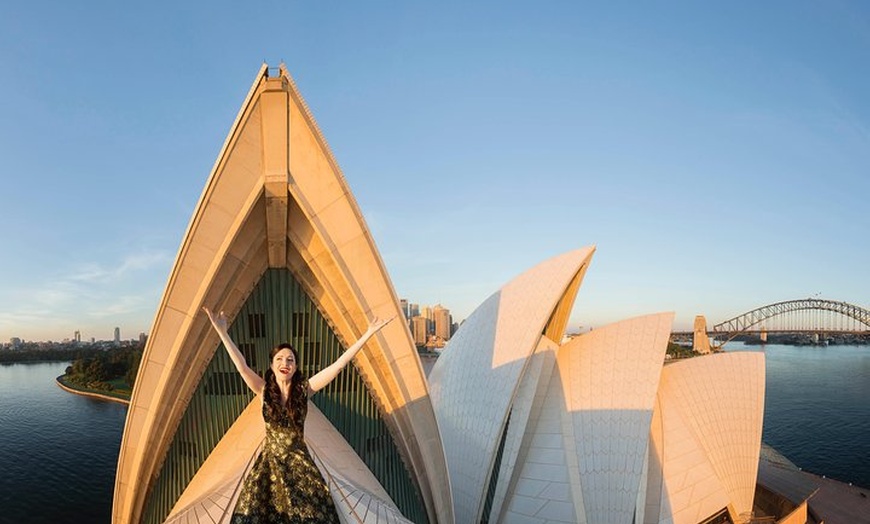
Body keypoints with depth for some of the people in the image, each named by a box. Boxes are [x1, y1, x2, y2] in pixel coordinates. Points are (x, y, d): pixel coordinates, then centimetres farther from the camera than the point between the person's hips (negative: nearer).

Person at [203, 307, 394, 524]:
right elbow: (241, 366, -16)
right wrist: (222, 332, -24)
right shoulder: (264, 390, -5)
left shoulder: (304, 389, -8)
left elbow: (338, 365, -15)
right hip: (270, 461, 1)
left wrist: (368, 334, -21)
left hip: (298, 461, 0)